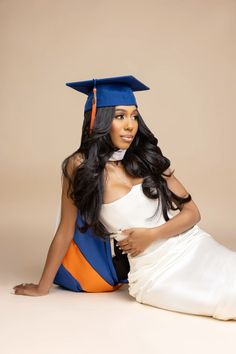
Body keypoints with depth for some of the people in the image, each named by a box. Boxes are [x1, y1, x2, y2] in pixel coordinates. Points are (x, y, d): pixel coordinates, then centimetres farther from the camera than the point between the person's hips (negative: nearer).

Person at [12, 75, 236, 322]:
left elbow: (192, 212, 5)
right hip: (153, 272, -4)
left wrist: (151, 234, -11)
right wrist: (42, 287, 7)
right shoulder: (80, 166, -5)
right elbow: (65, 232, 2)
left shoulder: (148, 157, 4)